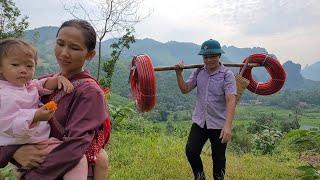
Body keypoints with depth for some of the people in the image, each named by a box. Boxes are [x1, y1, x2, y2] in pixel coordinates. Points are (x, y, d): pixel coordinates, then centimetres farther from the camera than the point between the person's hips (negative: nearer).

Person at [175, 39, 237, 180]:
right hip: (199, 121, 4)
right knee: (191, 151, -2)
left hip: (219, 124, -3)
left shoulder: (227, 75, -11)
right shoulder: (198, 72, 4)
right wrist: (179, 74, -9)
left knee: (218, 158, 10)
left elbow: (231, 100, -21)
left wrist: (228, 126, -33)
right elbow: (185, 89, 6)